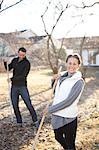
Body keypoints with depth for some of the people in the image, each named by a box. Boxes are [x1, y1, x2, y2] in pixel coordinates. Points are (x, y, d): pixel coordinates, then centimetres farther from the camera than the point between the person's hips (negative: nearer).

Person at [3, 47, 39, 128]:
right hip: (14, 86, 5)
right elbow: (8, 68, 14)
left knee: (29, 104, -5)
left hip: (22, 86, -5)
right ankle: (19, 123, 20)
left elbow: (23, 76, -15)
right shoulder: (14, 60, 9)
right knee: (15, 106, 8)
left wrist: (12, 79, -18)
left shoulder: (27, 63, -8)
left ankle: (35, 121, 7)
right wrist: (5, 62, -5)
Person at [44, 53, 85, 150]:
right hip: (57, 115, 7)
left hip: (68, 118, -7)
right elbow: (55, 92, 18)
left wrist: (50, 109, -16)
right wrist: (54, 80, -1)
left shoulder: (79, 81, -16)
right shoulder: (62, 76, 5)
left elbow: (68, 101, -21)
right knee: (58, 137, 26)